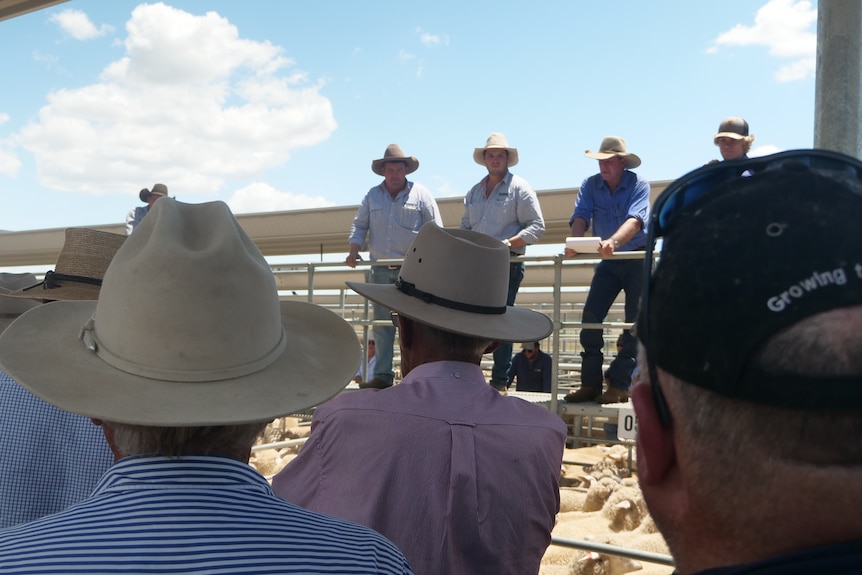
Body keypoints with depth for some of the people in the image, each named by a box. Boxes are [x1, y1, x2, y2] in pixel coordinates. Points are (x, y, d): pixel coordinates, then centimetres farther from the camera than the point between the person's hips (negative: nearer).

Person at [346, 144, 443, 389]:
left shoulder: (420, 193, 2)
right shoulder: (372, 195, 11)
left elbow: (435, 228, 0)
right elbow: (359, 225, 13)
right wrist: (354, 251, -2)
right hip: (380, 268, 4)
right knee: (381, 323, 5)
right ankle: (382, 374, 9)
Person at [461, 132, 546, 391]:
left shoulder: (519, 188, 1)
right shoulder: (474, 192, 19)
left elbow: (536, 226, -5)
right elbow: (465, 226, 25)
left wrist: (507, 243, -17)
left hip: (507, 265, -6)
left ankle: (500, 380, 0)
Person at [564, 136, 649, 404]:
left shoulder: (638, 184, -15)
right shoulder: (590, 185, -3)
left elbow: (635, 220, -31)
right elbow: (581, 216, -16)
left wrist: (614, 241, -51)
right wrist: (575, 241, -38)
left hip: (638, 258, -3)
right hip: (609, 262, 3)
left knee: (635, 322, -3)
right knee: (591, 315, -7)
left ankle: (619, 385, 2)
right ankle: (590, 383, -3)